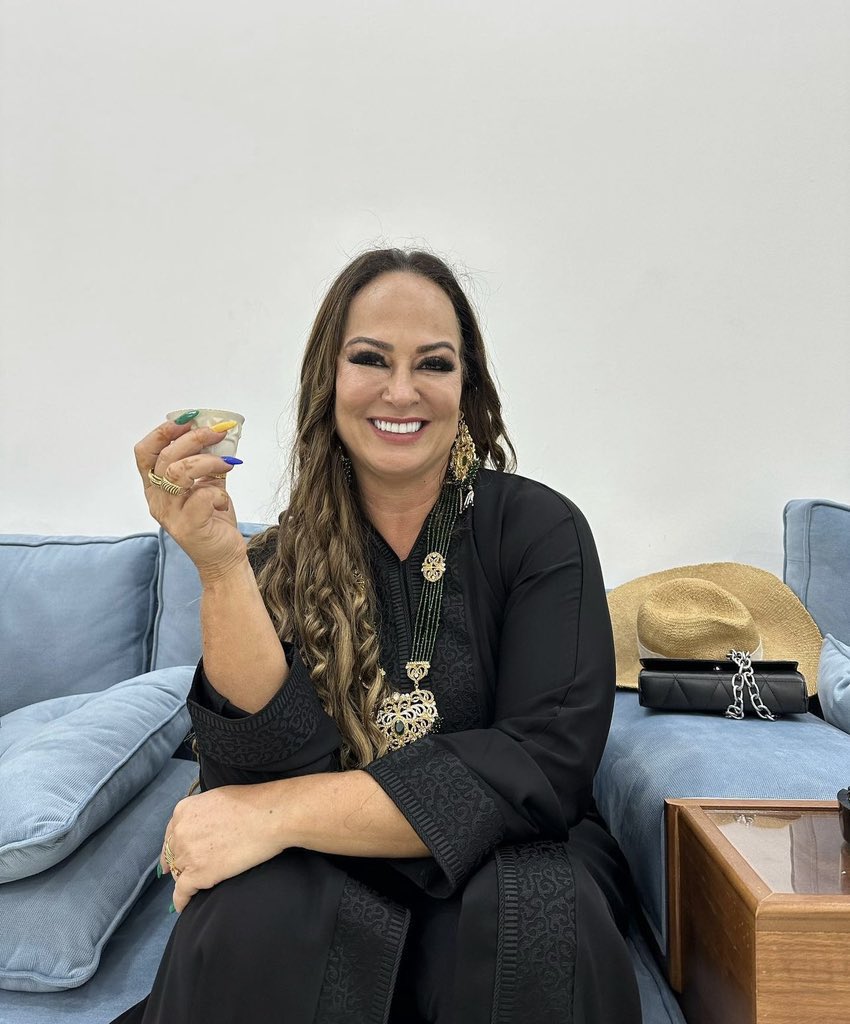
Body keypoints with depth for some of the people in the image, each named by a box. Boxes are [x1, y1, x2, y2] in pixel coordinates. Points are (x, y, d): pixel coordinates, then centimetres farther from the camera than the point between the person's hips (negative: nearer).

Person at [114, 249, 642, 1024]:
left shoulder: (539, 528, -8)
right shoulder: (281, 559, -3)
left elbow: (546, 766, -18)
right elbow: (275, 764, -14)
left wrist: (280, 815, -22)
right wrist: (220, 567, -27)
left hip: (502, 863, 0)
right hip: (324, 886, 1)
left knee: (534, 915, -31)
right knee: (250, 914, -29)